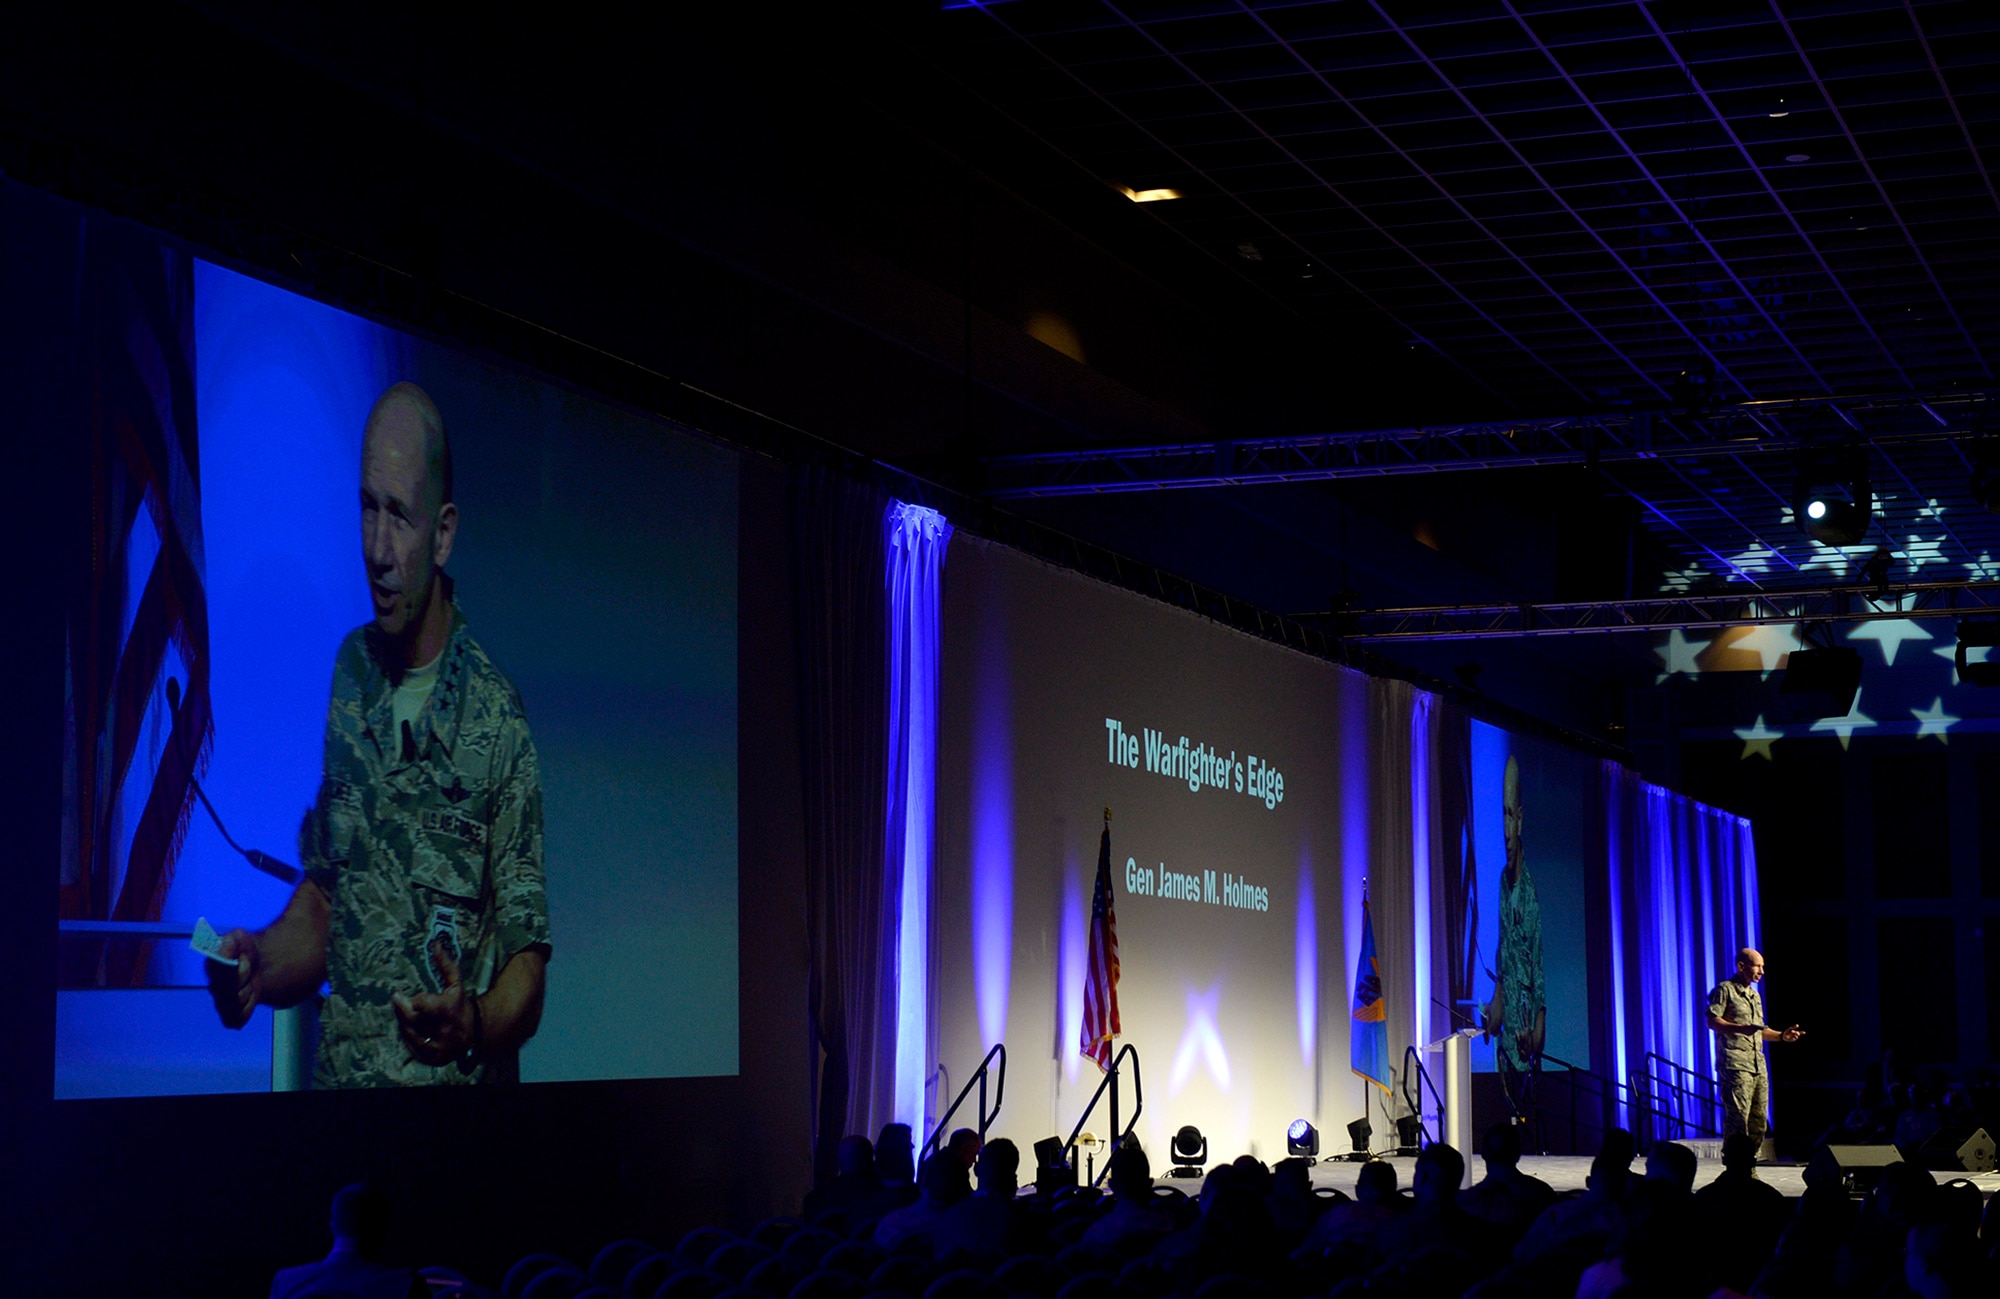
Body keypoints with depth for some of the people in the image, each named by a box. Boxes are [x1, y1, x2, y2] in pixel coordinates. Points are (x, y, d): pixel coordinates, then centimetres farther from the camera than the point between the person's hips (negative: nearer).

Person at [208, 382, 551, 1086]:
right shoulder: (350, 673, 10)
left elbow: (526, 960, -3)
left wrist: (476, 1025, -22)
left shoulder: (498, 720, -6)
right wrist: (261, 962, -1)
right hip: (338, 1080, 3)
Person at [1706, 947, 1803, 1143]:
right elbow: (1712, 1021, -11)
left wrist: (1782, 1036, 15)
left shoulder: (1754, 995, 25)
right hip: (1735, 1064, -8)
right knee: (1738, 1116, -14)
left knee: (1759, 1119, 6)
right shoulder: (1725, 990, -1)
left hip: (1758, 1065, 8)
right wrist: (1740, 1028, -25)